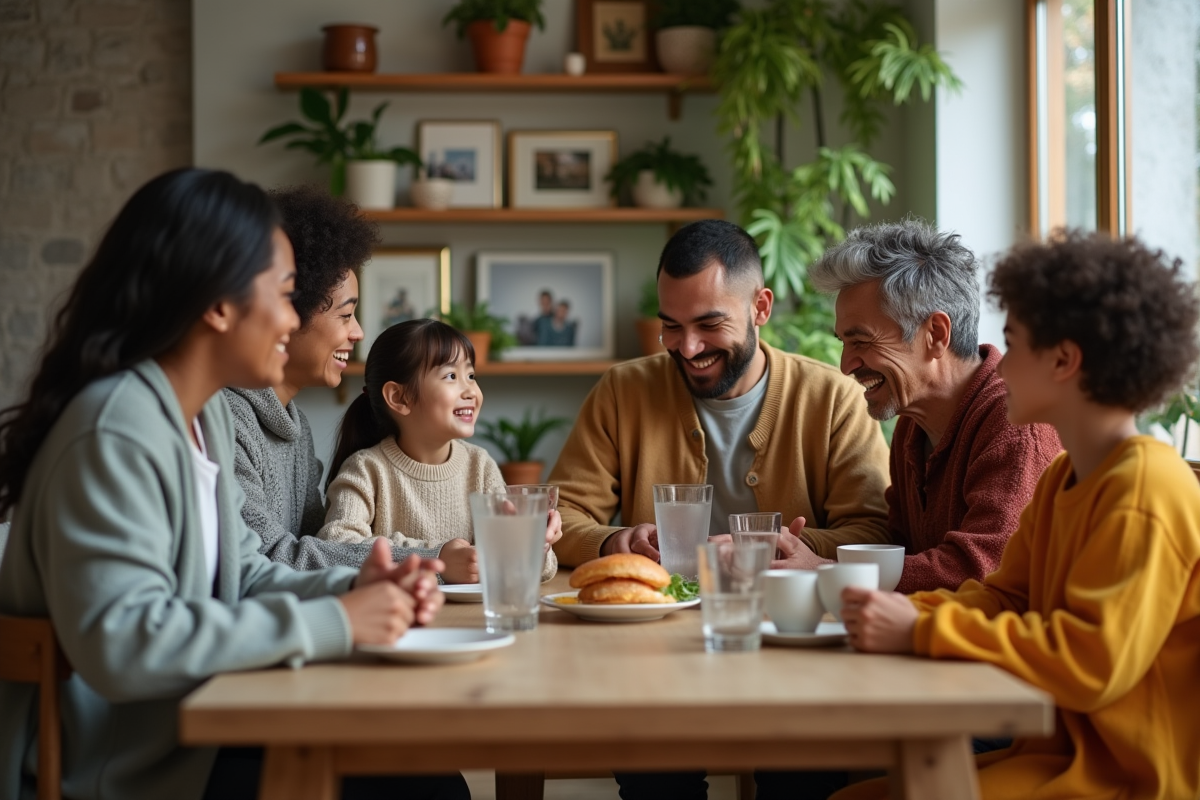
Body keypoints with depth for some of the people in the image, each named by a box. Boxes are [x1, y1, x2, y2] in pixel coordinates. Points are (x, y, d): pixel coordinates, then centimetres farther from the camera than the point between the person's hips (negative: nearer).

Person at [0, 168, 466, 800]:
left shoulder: (208, 413, 8)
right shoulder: (115, 434, -22)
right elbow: (119, 645, -32)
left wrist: (350, 588, -8)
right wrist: (330, 623, -28)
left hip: (189, 731, 9)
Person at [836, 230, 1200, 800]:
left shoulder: (1144, 492, -18)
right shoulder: (1063, 479, 12)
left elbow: (1092, 661, -25)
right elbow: (1005, 600, 15)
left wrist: (922, 632, -23)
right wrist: (905, 611, -4)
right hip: (1062, 750, 9)